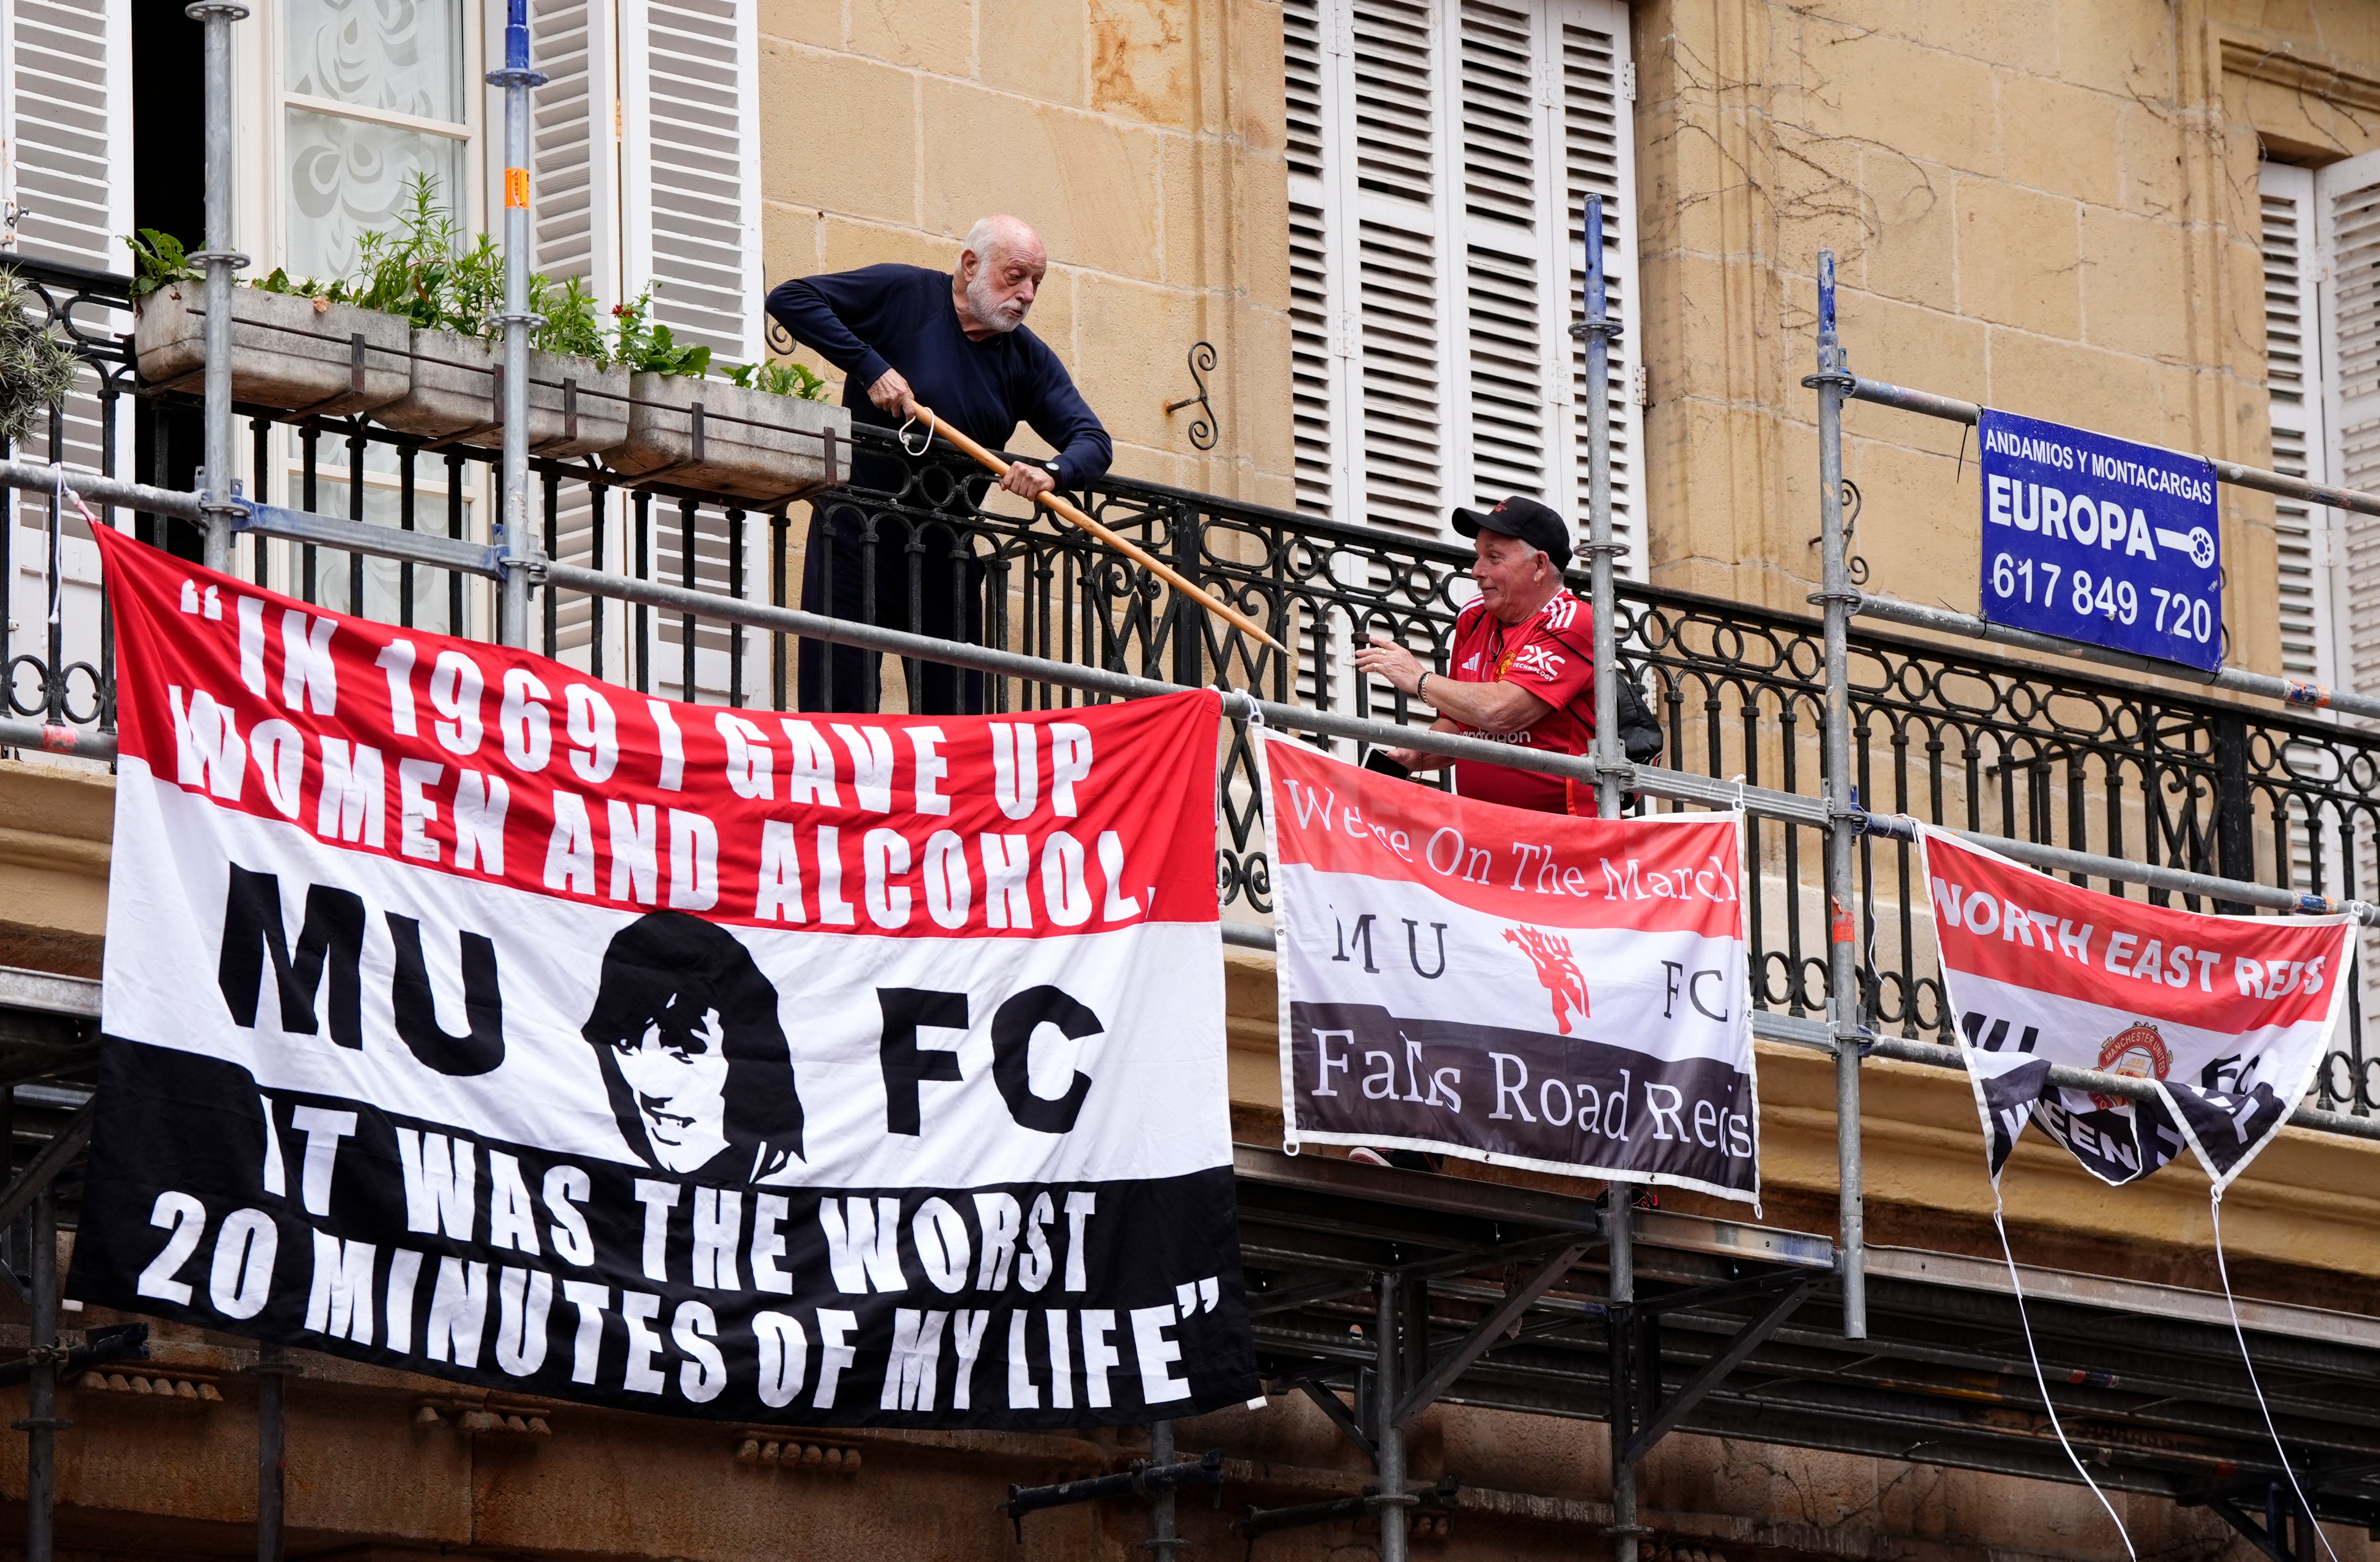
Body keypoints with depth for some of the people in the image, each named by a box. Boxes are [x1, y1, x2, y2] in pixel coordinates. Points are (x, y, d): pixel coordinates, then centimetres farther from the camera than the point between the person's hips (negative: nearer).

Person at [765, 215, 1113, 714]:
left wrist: (1054, 473, -23)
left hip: (946, 550, 4)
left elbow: (1092, 439, 1)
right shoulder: (904, 294, -5)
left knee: (956, 718, 3)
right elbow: (790, 298, -10)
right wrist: (869, 367, -18)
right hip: (856, 537, -4)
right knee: (839, 709, -8)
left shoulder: (1030, 360, 7)